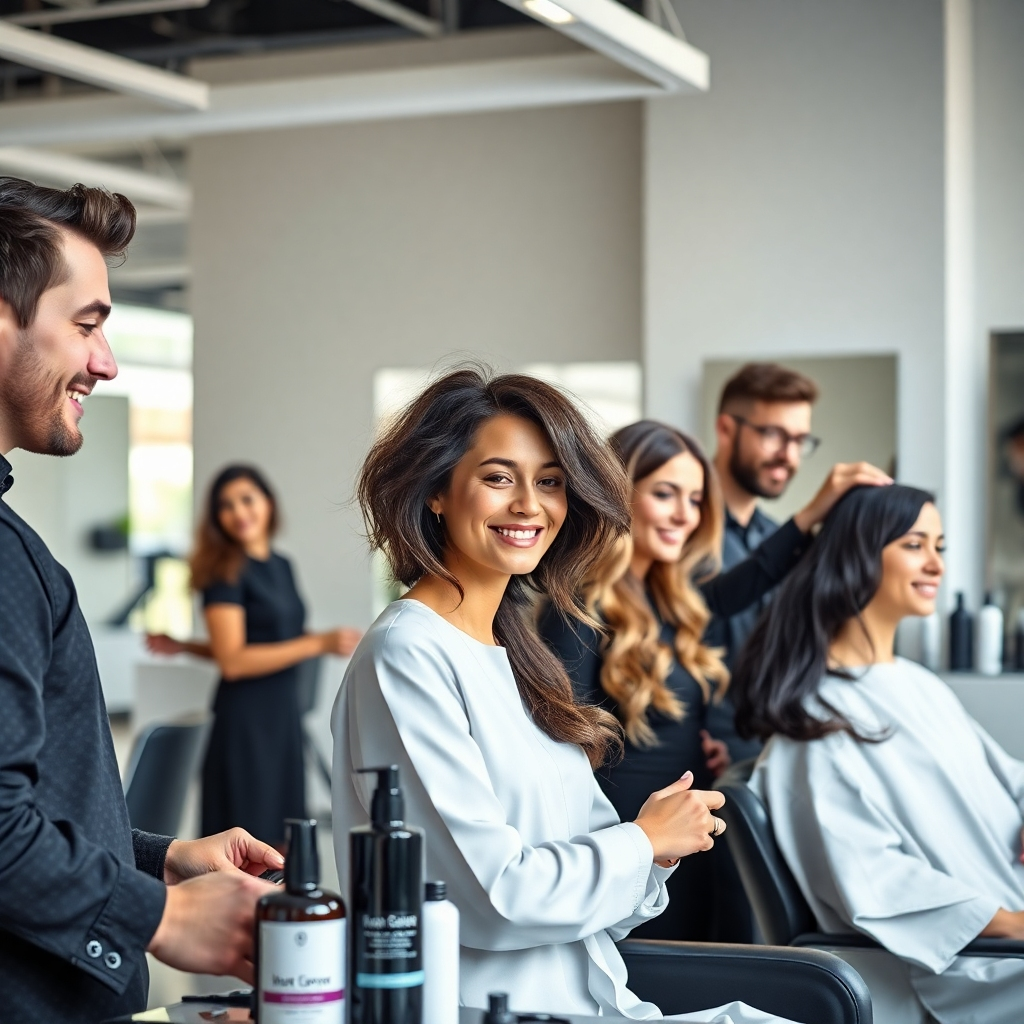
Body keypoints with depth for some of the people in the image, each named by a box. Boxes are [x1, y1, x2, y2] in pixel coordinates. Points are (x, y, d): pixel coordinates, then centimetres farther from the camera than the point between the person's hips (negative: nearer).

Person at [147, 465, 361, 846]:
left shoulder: (282, 566, 12)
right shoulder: (226, 572, -8)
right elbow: (232, 661, -17)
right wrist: (319, 644, -19)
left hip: (284, 714, 7)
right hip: (244, 723, -7)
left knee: (281, 846, 8)